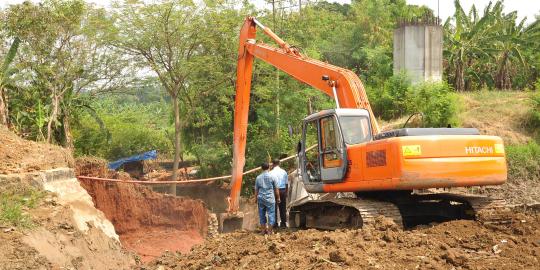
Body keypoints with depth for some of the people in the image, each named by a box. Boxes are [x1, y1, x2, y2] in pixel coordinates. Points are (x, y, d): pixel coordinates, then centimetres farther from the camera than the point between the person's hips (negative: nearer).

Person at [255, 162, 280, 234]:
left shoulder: (258, 178, 4)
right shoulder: (272, 177, -4)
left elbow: (256, 190, 8)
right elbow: (276, 189, 1)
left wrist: (257, 199, 19)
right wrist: (278, 198, 12)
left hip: (260, 198, 3)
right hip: (270, 199, -3)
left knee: (262, 215, 11)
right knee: (271, 214, 3)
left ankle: (264, 230, 16)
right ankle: (269, 231, 2)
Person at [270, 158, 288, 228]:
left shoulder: (271, 172, -8)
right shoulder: (284, 172, 6)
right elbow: (287, 183, 10)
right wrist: (286, 192, 19)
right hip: (283, 190, 4)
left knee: (274, 207, 2)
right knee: (283, 207, 9)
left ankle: (275, 223, 2)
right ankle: (283, 223, 11)